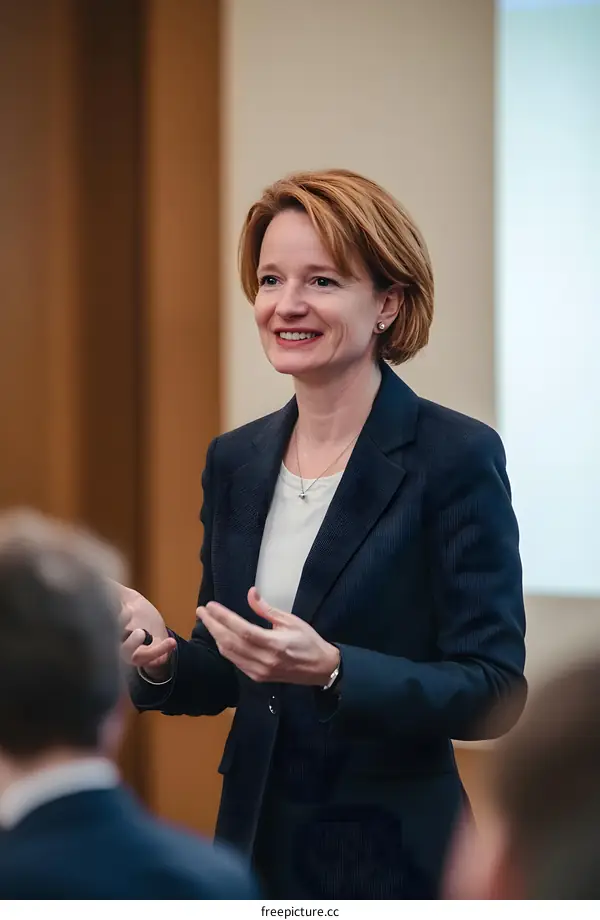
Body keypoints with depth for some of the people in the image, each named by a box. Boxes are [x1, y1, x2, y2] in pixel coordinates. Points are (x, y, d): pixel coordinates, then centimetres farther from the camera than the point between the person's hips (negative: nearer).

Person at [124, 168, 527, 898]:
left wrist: (331, 670, -27)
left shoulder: (457, 456, -11)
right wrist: (163, 659, -9)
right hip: (255, 838, 5)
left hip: (394, 856, -5)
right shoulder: (235, 461, 5)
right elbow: (226, 675, 12)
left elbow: (492, 691, -14)